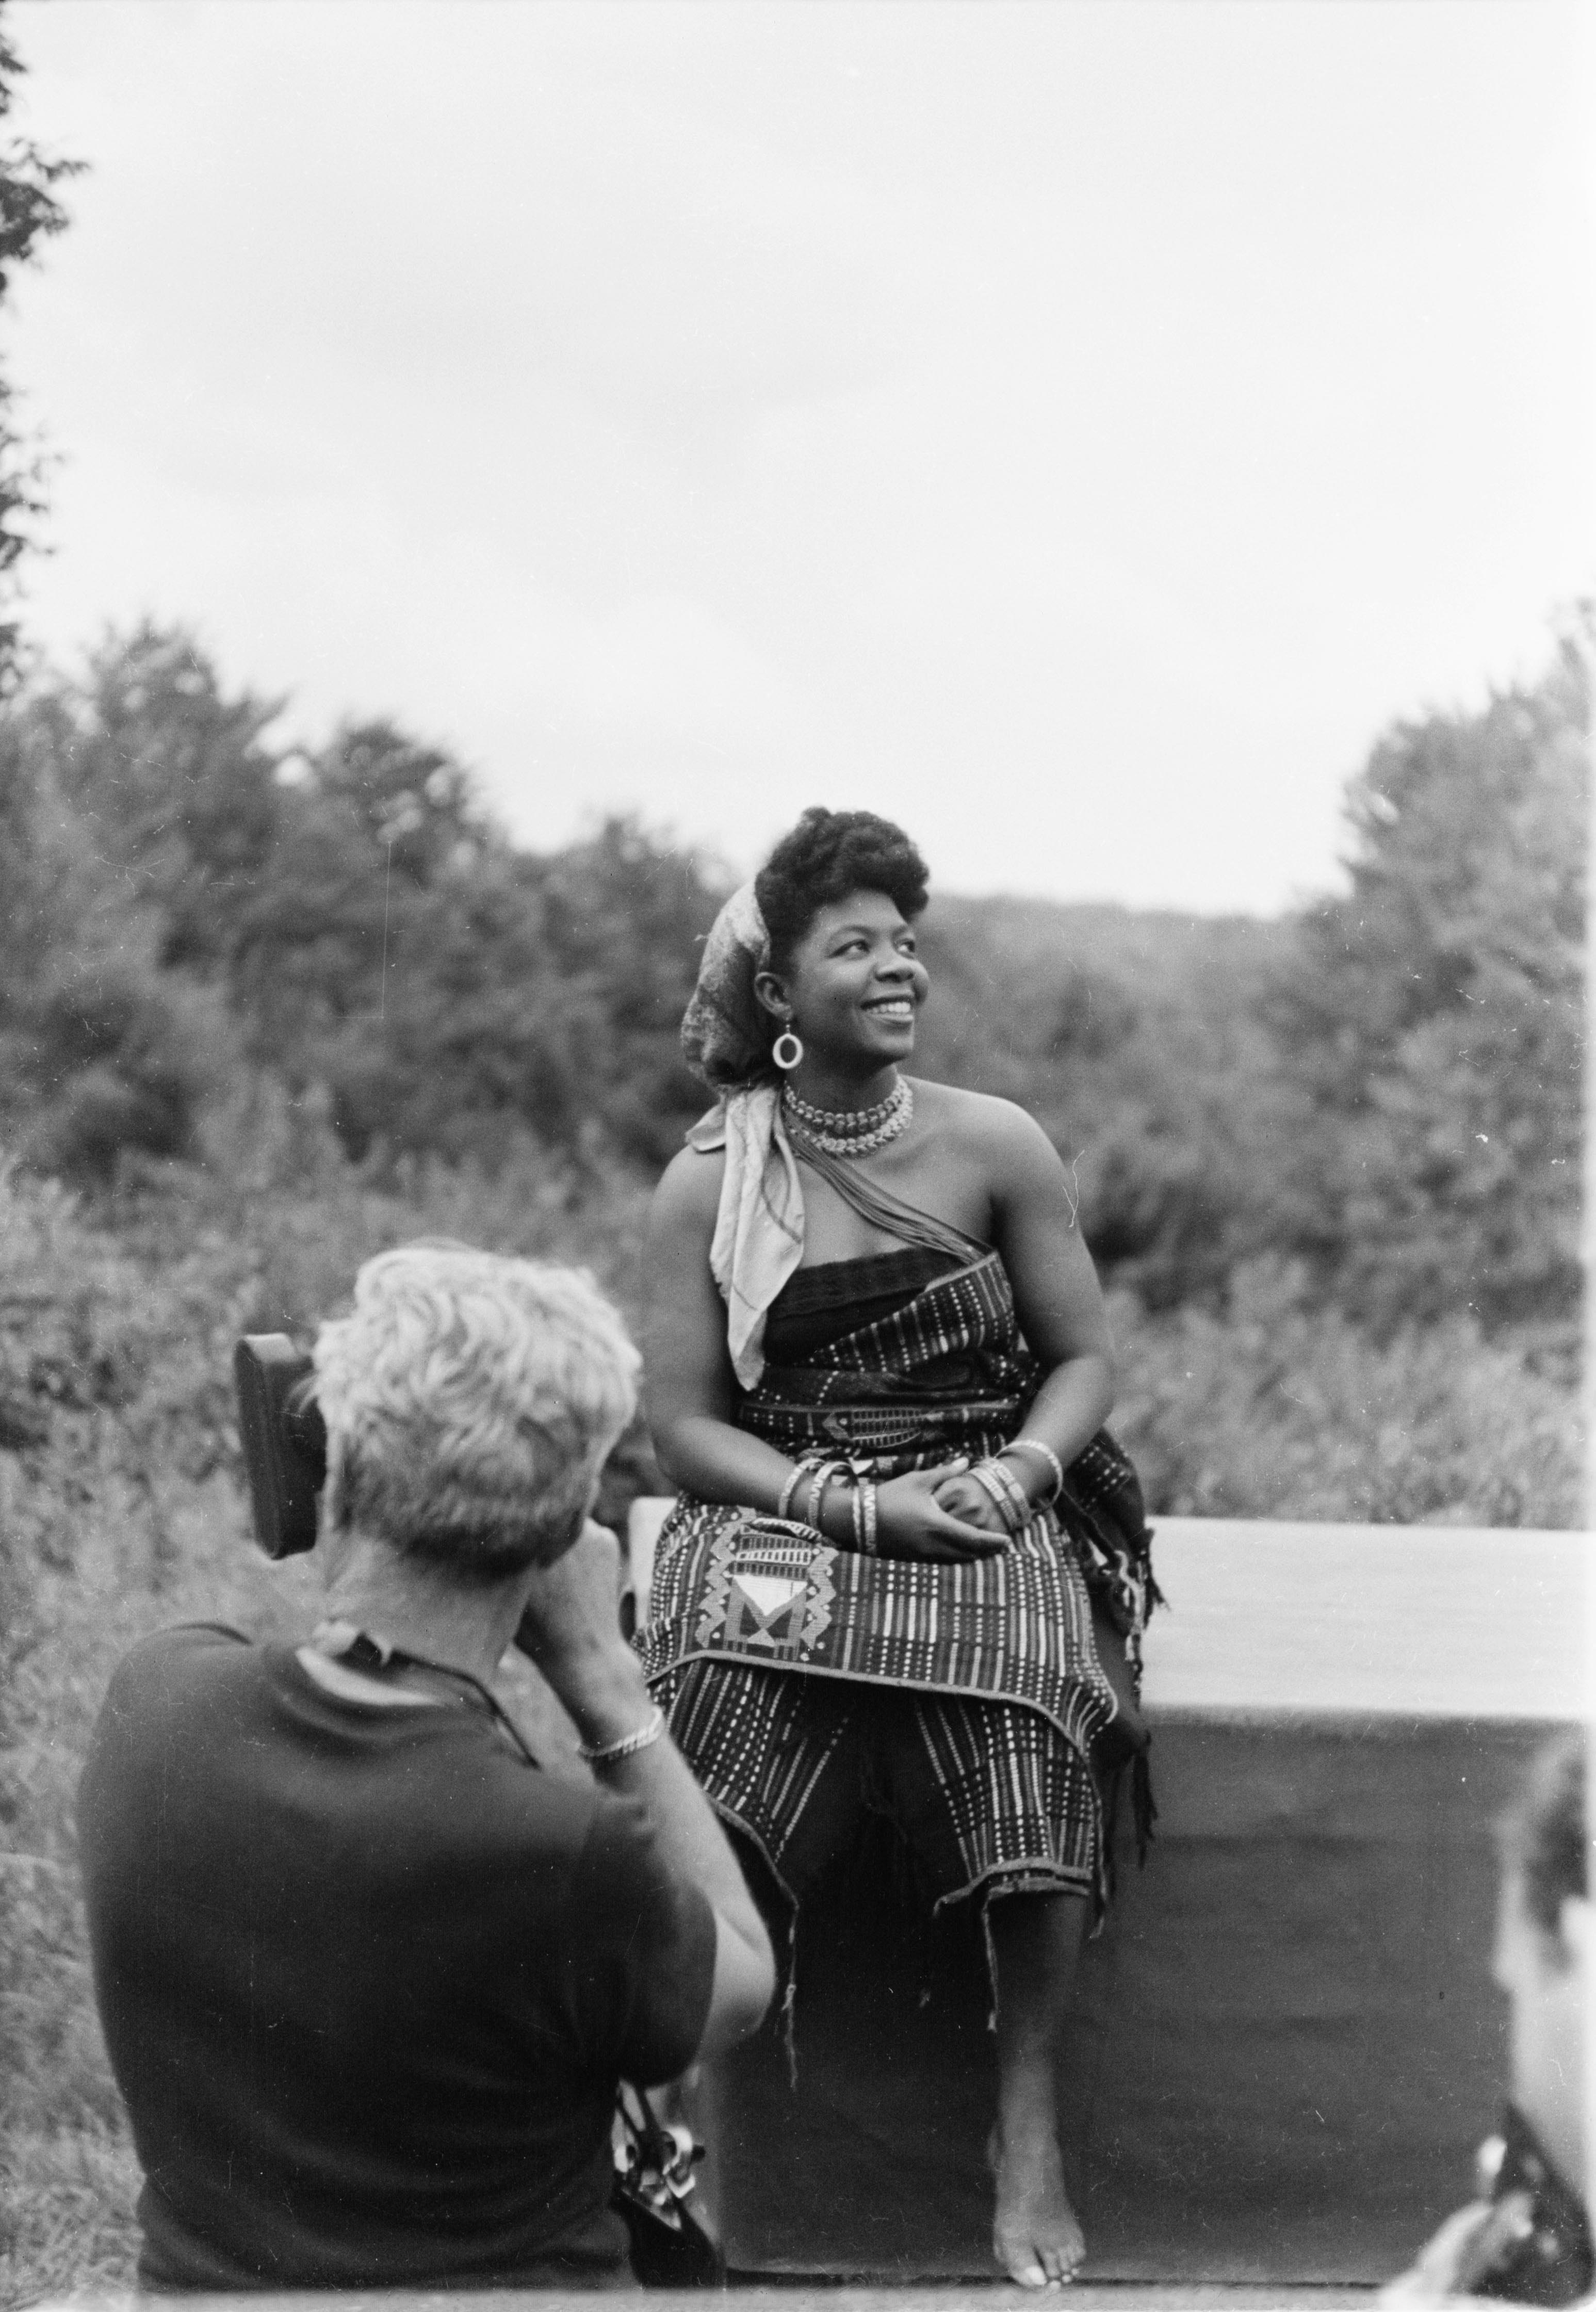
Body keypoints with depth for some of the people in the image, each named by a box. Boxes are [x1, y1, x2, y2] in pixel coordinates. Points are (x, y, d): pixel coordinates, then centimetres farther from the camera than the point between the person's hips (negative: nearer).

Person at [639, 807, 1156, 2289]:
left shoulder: (996, 1149, 4)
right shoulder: (707, 1187, 1)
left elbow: (1085, 1356, 8)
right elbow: (682, 1426, -1)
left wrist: (1016, 1475, -12)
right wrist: (860, 1510, -15)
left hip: (991, 1507, 0)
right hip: (780, 1510, 0)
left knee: (1023, 1751, -30)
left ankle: (1027, 2134, -11)